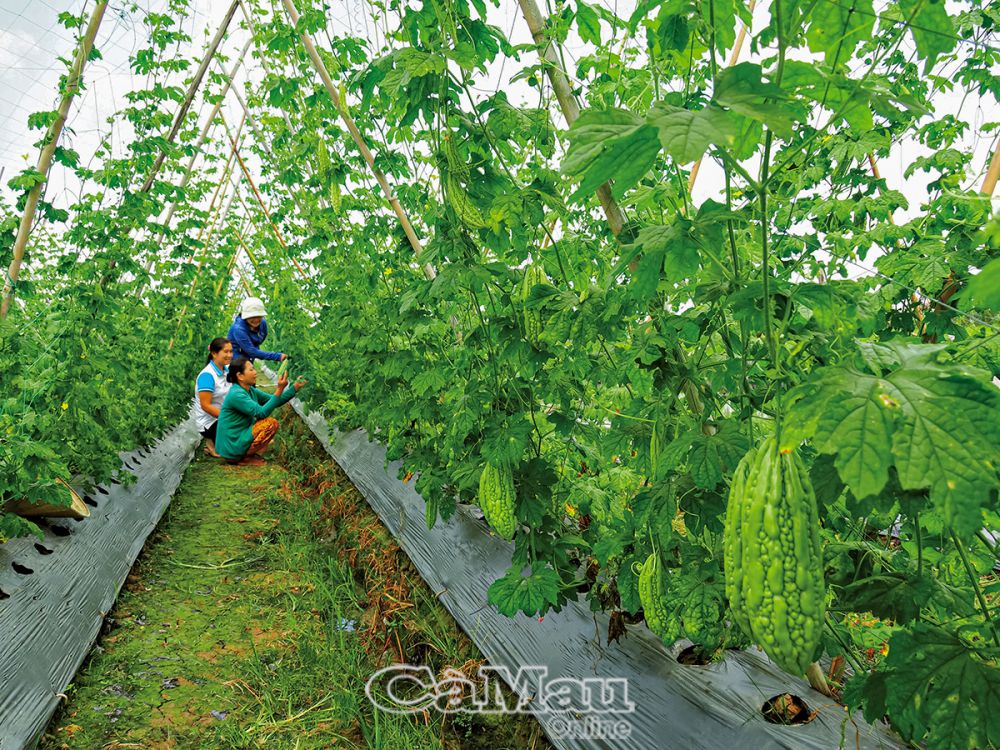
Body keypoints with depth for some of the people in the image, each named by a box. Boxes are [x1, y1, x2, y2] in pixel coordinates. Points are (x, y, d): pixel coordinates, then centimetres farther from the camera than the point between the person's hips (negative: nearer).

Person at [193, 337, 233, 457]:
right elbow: (205, 405, -21)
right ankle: (214, 443, 2)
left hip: (222, 418, 7)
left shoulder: (227, 370, 3)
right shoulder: (207, 375, -18)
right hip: (208, 423, -7)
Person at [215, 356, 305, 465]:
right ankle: (245, 458, -6)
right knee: (271, 423, -17)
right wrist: (280, 389, -30)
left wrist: (295, 387, -1)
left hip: (238, 438, 9)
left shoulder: (250, 391, 8)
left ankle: (246, 454, 10)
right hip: (231, 447, -9)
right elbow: (262, 412, -26)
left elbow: (274, 401, 10)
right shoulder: (236, 395, -21)